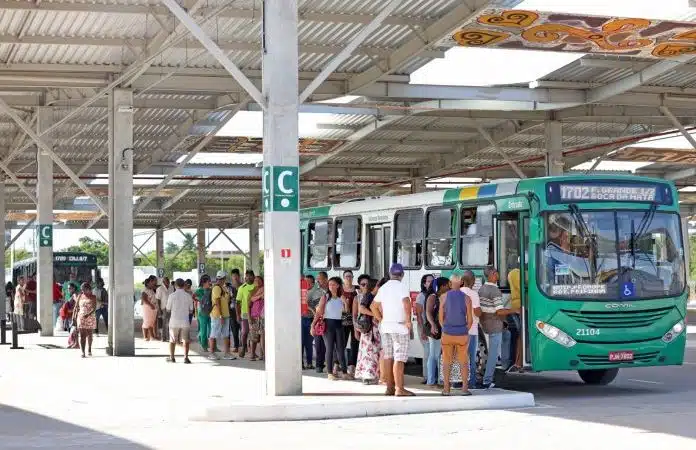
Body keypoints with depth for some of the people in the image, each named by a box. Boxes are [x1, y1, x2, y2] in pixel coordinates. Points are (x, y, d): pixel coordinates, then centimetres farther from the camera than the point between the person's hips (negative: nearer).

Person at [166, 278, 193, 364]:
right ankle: (186, 357, -1)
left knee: (172, 340, 13)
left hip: (174, 321, 0)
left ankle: (171, 357, 20)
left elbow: (168, 310, -1)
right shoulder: (188, 296, -3)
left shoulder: (172, 296, -7)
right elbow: (191, 310, 5)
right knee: (186, 340, 8)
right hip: (185, 322, 0)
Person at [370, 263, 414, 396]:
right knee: (399, 358, -7)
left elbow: (373, 306, 17)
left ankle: (390, 387, 13)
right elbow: (406, 303, -24)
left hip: (385, 326, 6)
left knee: (388, 357, 10)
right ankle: (399, 389, -11)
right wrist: (408, 320, -16)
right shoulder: (402, 286, -8)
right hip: (399, 326, -6)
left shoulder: (383, 288, 12)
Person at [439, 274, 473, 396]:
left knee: (447, 362, 8)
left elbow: (441, 318, -1)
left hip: (447, 334, 0)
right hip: (462, 335, 0)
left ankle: (446, 389, 6)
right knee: (464, 362, 9)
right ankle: (465, 388, 3)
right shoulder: (466, 298, -4)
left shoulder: (444, 297, -4)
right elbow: (470, 320, -2)